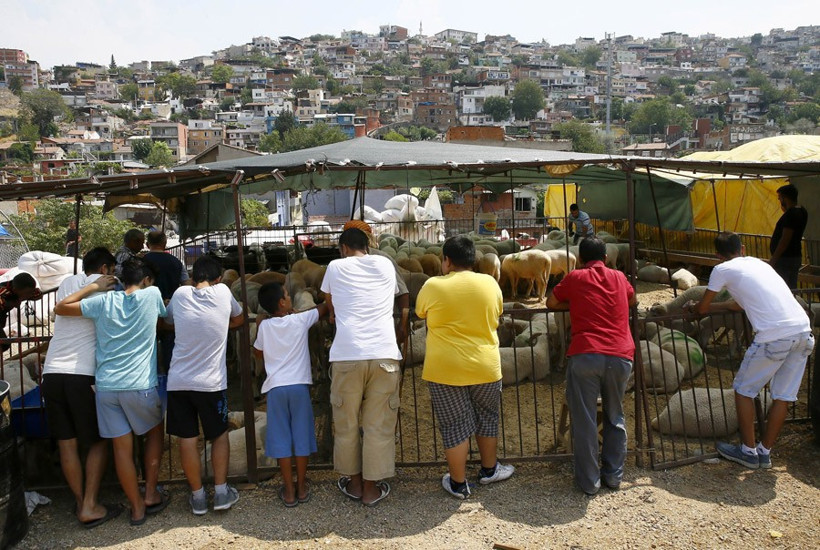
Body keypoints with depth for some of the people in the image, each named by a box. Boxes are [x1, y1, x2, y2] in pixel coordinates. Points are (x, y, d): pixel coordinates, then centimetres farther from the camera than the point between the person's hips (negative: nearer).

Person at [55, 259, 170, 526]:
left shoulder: (104, 301, 5)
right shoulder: (152, 295, -1)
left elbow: (60, 307, 13)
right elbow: (166, 318, 18)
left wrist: (94, 286, 18)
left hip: (106, 386, 2)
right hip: (140, 385, -2)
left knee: (122, 447, 10)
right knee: (154, 433, 22)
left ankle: (137, 507, 20)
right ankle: (151, 495, 23)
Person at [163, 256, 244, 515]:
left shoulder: (180, 294, -1)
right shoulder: (223, 292, -4)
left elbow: (166, 321, 18)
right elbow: (239, 318, 15)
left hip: (178, 381, 1)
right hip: (212, 382, -1)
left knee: (187, 438, 9)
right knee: (220, 434, 16)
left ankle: (198, 496, 16)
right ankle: (221, 491, 15)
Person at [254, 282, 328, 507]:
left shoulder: (264, 326, 1)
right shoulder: (300, 320, -3)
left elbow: (258, 353, 17)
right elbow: (324, 307, 11)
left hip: (275, 387, 1)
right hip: (299, 385, -1)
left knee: (281, 438, 7)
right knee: (301, 436, 10)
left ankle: (289, 491, 11)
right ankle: (301, 488, 18)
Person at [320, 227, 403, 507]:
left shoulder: (336, 267, 9)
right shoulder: (386, 265, 14)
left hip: (347, 355, -1)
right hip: (384, 354, 1)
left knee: (347, 424, 15)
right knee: (379, 425, 9)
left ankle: (354, 482, 29)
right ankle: (372, 488, 18)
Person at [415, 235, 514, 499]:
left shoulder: (433, 286, -9)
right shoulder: (490, 283, -1)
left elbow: (420, 312, 9)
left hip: (445, 369, -2)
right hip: (485, 367, 3)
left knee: (455, 425, 8)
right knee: (487, 418, 22)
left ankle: (458, 484, 18)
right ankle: (489, 470, 38)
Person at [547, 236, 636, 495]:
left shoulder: (575, 278, 9)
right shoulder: (619, 277, 17)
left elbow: (552, 303, 21)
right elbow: (633, 301, 36)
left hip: (585, 355, -3)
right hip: (621, 355, 3)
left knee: (584, 420, 6)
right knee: (615, 416, 20)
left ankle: (589, 481, 12)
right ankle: (614, 475, 25)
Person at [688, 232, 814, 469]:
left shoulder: (722, 270, 4)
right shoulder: (758, 263, 24)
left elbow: (702, 309, 14)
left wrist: (692, 306, 36)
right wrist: (710, 306, 42)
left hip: (774, 337, -7)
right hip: (803, 331, 7)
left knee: (744, 390, 13)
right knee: (783, 396, 16)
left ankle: (748, 452, 21)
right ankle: (765, 452, 28)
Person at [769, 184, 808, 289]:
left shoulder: (790, 214, -19)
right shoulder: (801, 211, 11)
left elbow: (785, 240, -23)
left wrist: (773, 259, -20)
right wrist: (785, 210, 15)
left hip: (785, 258, -10)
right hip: (795, 256, 10)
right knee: (791, 289, 14)